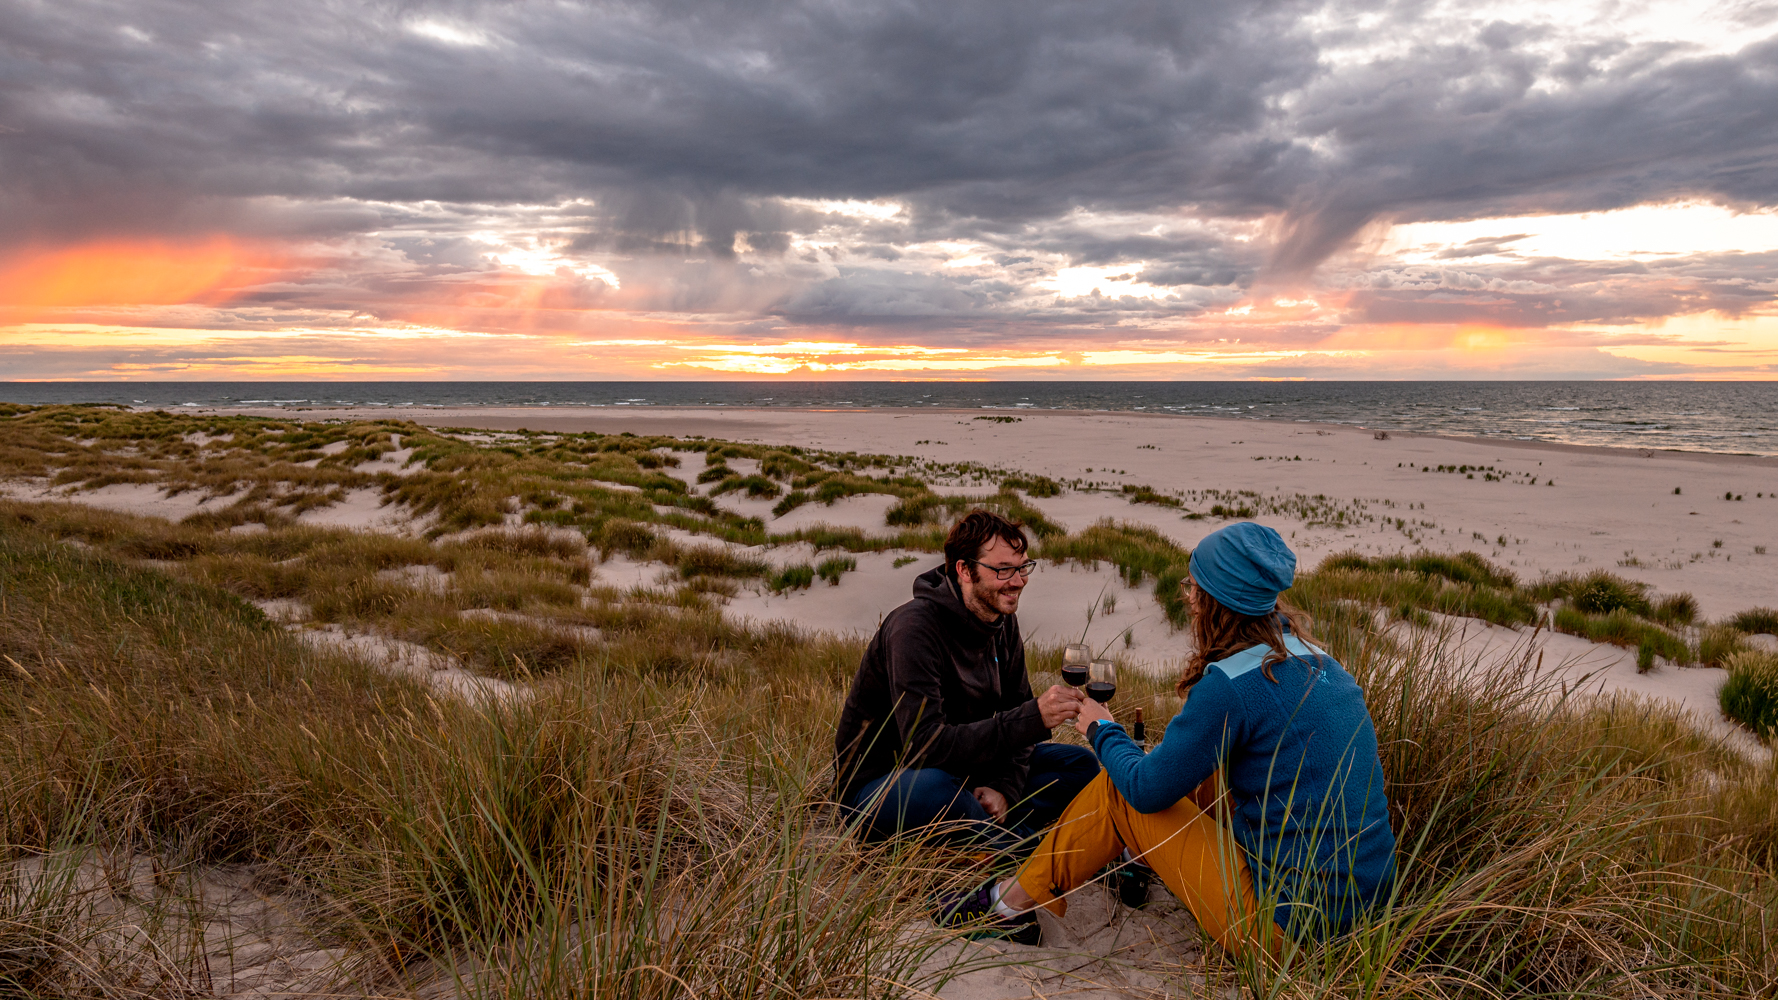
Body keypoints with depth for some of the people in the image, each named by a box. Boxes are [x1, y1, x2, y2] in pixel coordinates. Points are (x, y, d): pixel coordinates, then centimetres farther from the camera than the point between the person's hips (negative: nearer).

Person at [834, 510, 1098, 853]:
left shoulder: (1003, 622, 0)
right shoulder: (914, 626, -26)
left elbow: (1015, 710, 4)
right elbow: (926, 744, -34)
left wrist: (1005, 787, -15)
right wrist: (1033, 718, -38)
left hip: (958, 767, 8)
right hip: (878, 784, -7)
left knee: (1081, 764, 2)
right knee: (934, 788, -41)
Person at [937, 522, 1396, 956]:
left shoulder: (1230, 688, -21)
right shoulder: (1320, 663, 4)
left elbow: (1148, 790, -11)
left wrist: (1101, 730, 7)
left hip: (1285, 925, -8)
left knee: (1118, 793, 1)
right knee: (1193, 769, 19)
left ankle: (1016, 904, 17)